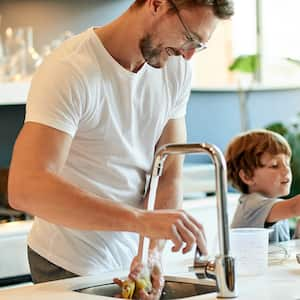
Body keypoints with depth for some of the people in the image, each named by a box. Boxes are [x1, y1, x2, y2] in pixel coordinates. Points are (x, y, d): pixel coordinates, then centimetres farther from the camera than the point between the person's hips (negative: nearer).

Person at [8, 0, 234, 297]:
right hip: (71, 266, -6)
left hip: (133, 257, 6)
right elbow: (25, 189, -34)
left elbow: (169, 175, -3)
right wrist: (141, 220, -41)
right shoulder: (69, 70, -22)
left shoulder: (177, 69, -2)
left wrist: (153, 252, -20)